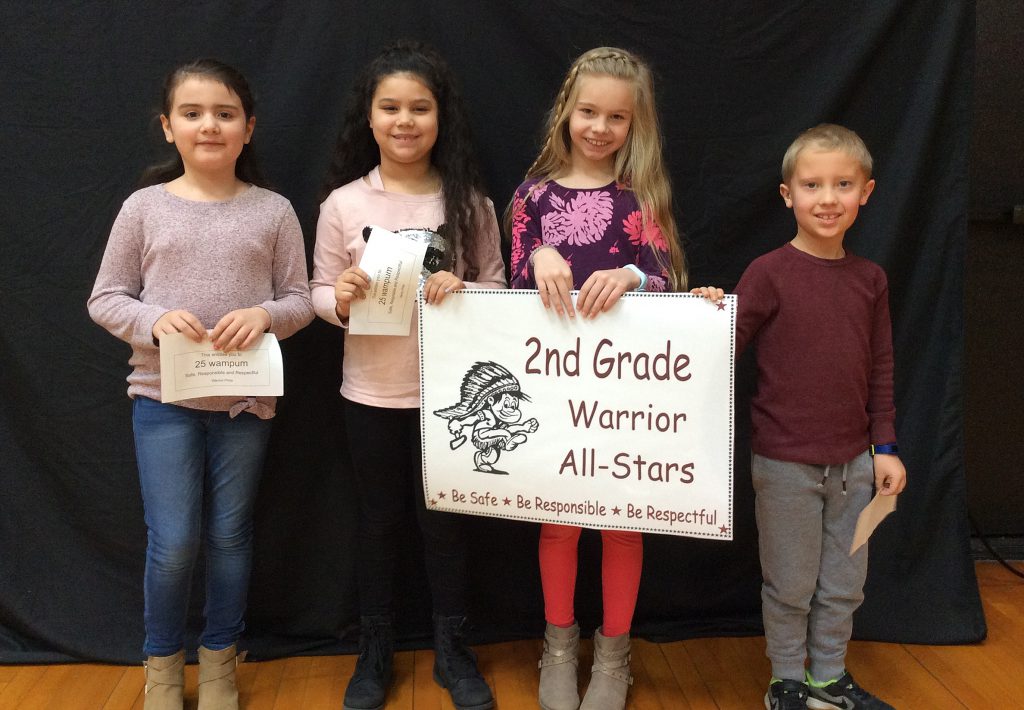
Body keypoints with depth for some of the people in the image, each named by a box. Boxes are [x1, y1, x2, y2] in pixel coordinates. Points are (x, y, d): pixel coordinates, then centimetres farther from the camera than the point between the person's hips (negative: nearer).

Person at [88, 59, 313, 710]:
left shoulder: (273, 211, -1)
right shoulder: (145, 206, -1)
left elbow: (300, 300, 2)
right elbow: (105, 299, 2)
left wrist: (264, 315, -19)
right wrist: (154, 321, -18)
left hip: (247, 398, 1)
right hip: (164, 396, 0)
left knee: (230, 535, 12)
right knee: (173, 543, 1)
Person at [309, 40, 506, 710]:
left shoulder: (469, 201, -4)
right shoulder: (344, 203, -4)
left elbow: (498, 289, 0)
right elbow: (320, 295, 1)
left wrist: (461, 290, -20)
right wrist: (342, 299, -21)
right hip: (372, 392, 0)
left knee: (444, 519, 12)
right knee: (380, 521, 14)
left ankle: (452, 649, 32)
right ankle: (375, 653, 33)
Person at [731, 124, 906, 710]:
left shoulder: (870, 279, 3)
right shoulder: (769, 273, -11)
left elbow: (881, 371, 9)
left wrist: (885, 447, 7)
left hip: (852, 462, 5)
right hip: (785, 463, -4)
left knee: (845, 583, 17)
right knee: (791, 586, 11)